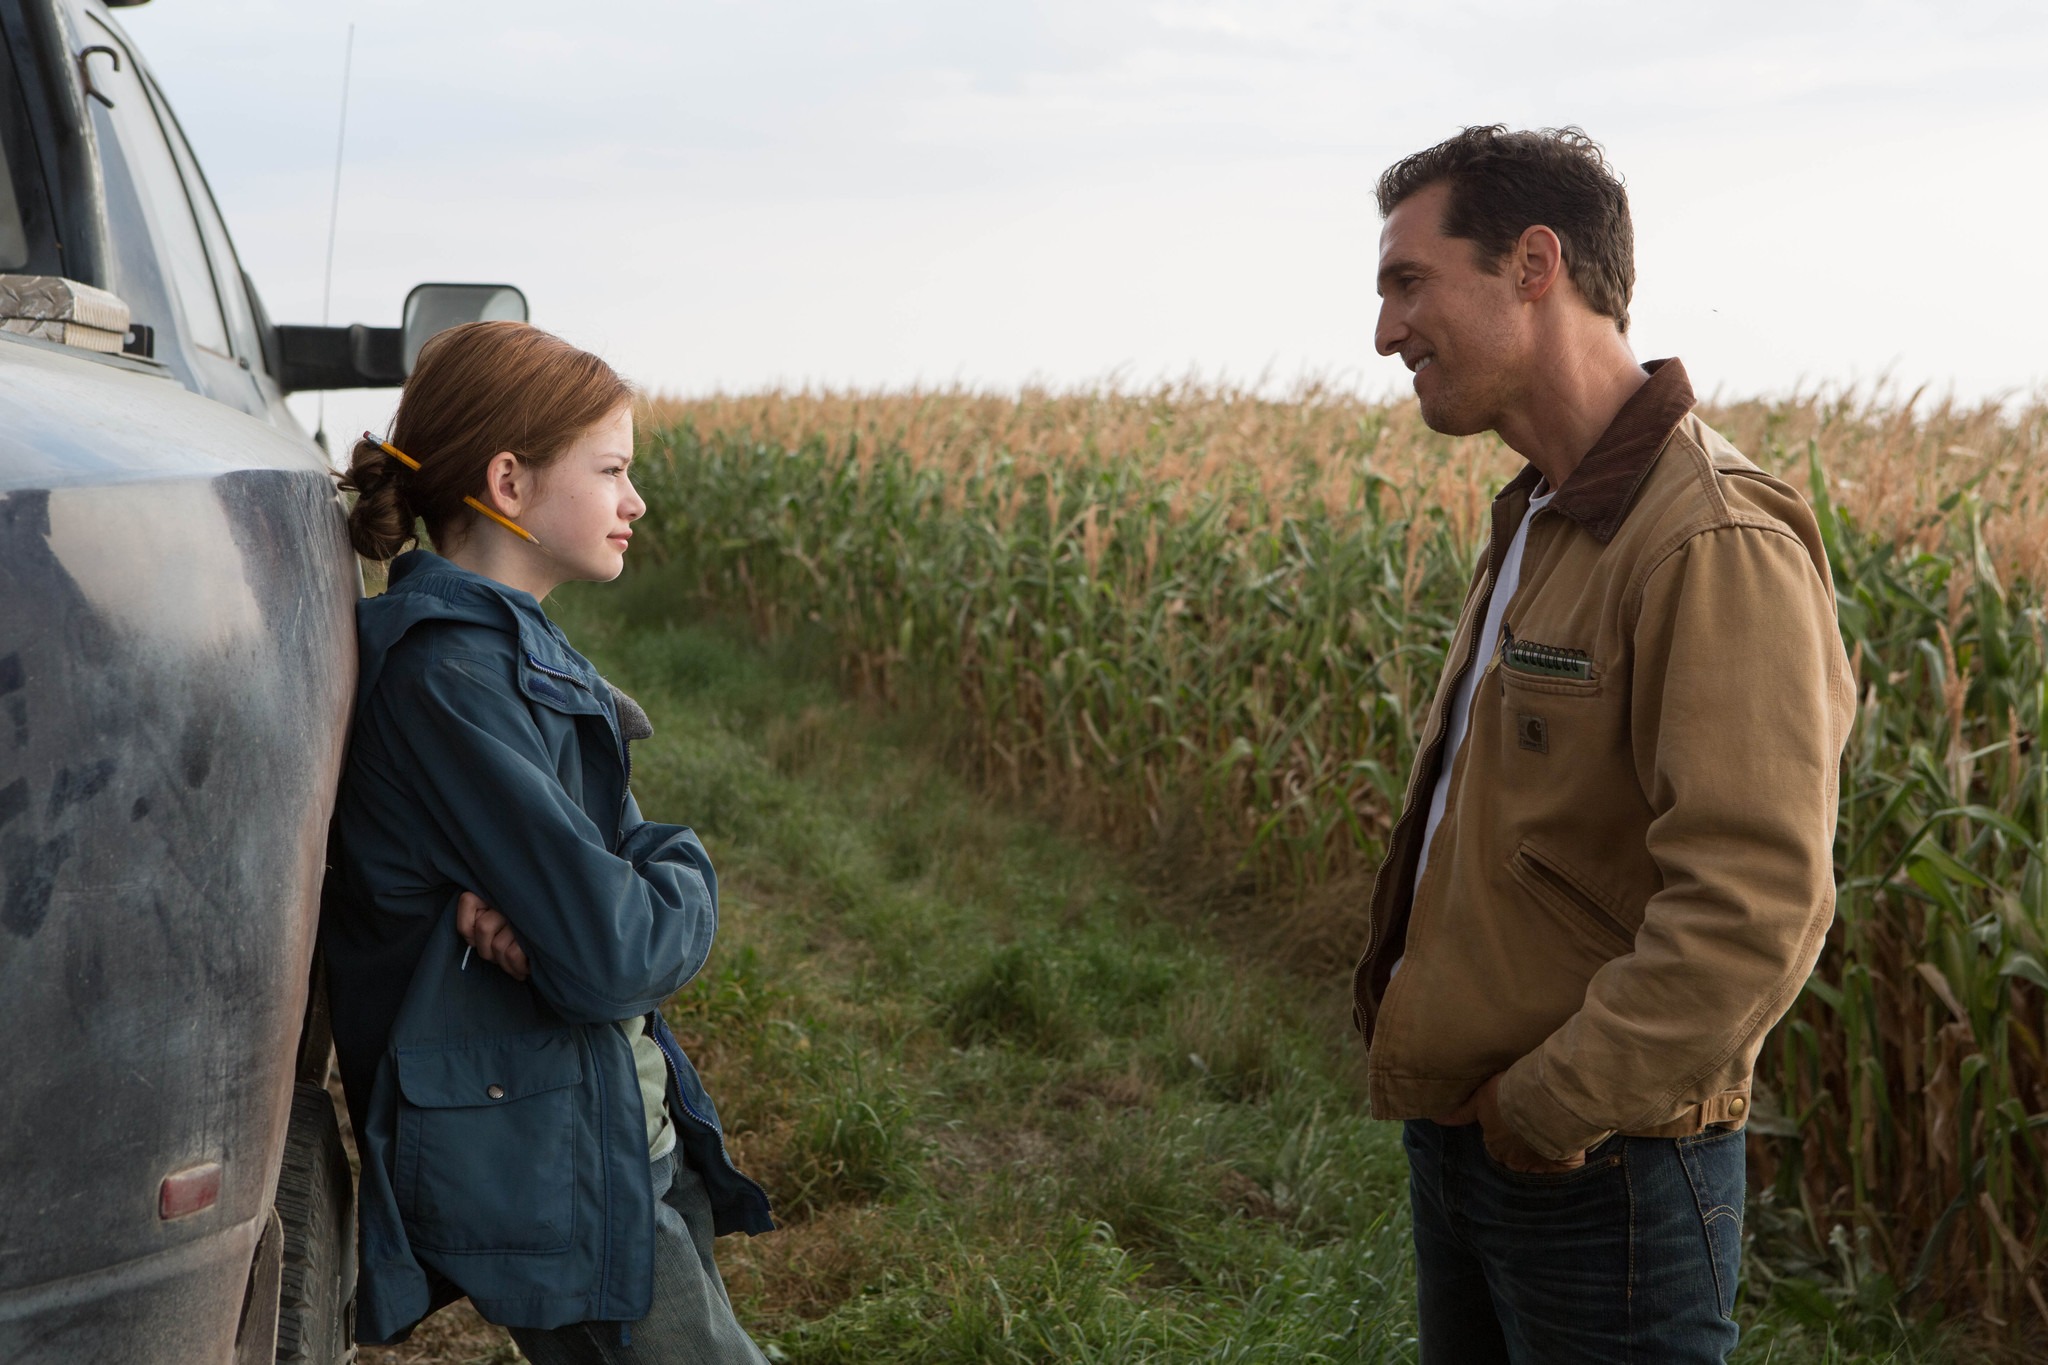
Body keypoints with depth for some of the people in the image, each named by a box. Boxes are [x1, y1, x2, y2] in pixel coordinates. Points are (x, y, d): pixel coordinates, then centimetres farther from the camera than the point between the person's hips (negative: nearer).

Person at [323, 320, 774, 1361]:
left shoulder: (512, 648, 10)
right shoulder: (446, 674, -21)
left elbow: (647, 849, 4)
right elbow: (610, 955, -25)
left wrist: (538, 906, -16)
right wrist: (682, 888, -5)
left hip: (625, 1128, 10)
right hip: (542, 1165, -10)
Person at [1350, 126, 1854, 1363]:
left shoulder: (1717, 547, -22)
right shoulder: (1542, 521, 9)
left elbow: (1755, 910, -28)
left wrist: (1548, 1110, -20)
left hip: (1599, 1179, -9)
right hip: (1457, 1137, 9)